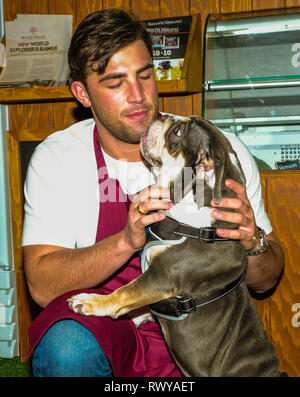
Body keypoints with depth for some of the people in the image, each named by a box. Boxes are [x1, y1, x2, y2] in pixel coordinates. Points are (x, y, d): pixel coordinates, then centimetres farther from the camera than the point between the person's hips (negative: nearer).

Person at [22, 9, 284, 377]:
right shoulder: (55, 159, -7)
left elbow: (265, 280, 0)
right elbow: (41, 284, -16)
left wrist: (253, 244, -24)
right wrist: (127, 241, -31)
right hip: (102, 326, 0)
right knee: (66, 348, -34)